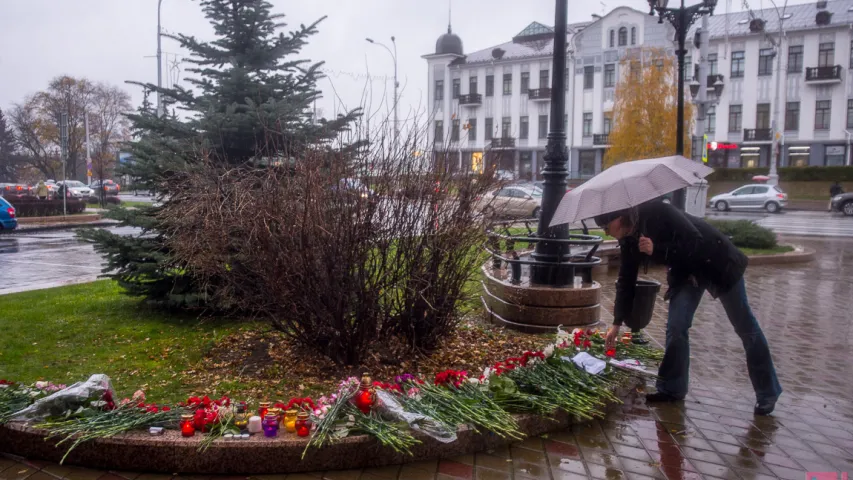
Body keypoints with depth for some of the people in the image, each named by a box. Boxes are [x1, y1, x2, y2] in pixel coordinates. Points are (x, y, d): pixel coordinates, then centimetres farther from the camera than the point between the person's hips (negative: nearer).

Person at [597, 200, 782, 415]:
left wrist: (656, 250, -36)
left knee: (745, 327, 4)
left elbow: (695, 242, -31)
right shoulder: (629, 240, -8)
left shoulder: (657, 212, -30)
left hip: (717, 262, -6)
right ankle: (672, 388, 9)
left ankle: (768, 394, 16)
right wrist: (617, 323, -2)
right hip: (686, 270, 6)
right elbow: (626, 280, -1)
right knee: (675, 326, -3)